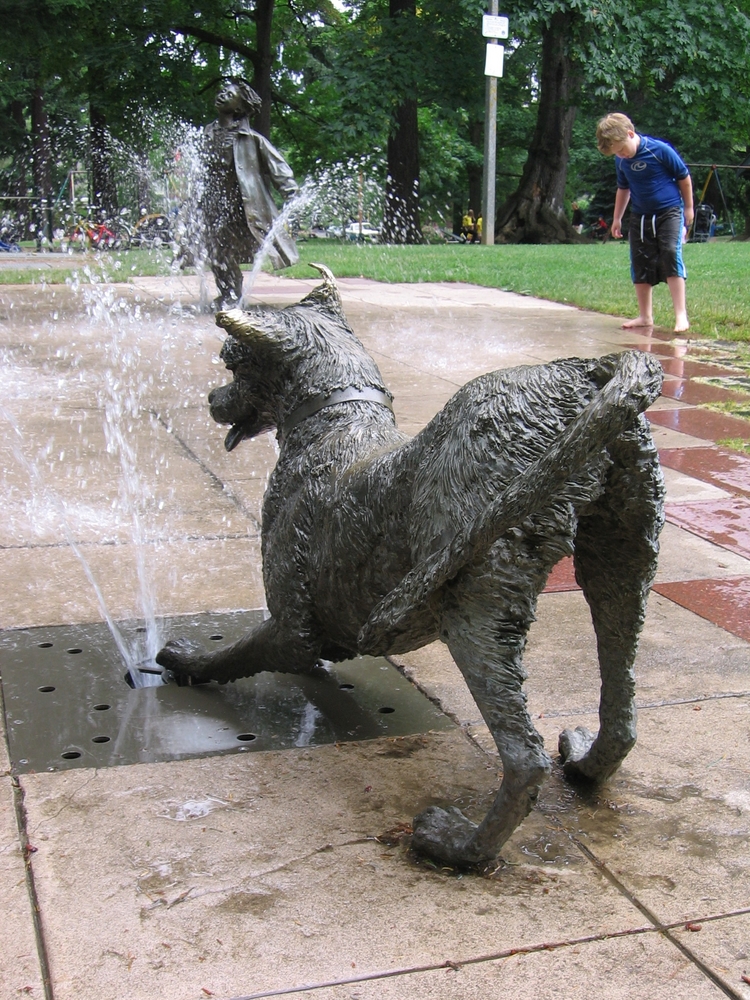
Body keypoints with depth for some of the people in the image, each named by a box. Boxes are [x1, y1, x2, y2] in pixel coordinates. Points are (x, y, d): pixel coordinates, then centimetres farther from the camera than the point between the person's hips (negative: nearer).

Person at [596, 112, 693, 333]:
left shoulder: (660, 150, -16)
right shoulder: (621, 161, 1)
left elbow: (684, 177, -4)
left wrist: (688, 208, 3)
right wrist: (617, 218, 21)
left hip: (670, 211, -6)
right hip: (640, 216, 6)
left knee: (671, 255, -19)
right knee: (640, 265, 5)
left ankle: (681, 315, -19)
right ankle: (645, 316, 16)